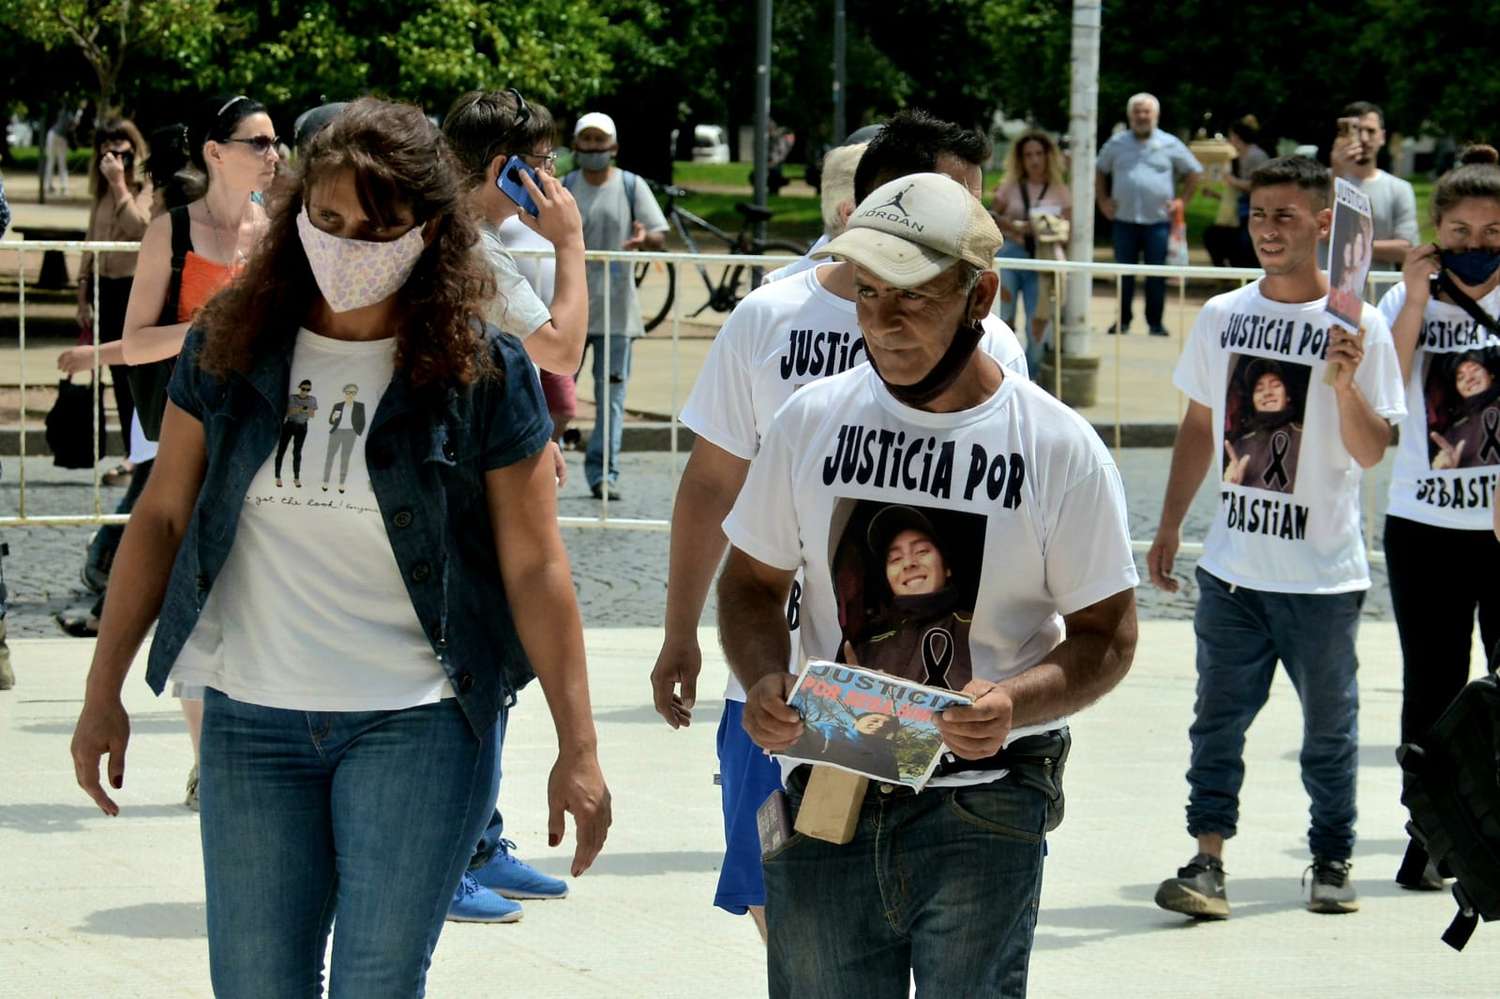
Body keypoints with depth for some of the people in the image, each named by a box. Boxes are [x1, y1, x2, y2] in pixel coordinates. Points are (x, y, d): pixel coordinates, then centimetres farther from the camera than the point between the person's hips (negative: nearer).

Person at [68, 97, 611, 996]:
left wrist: (578, 751, -6)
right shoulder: (230, 347, 2)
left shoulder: (481, 372, -6)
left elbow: (535, 568, -5)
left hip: (419, 723, -3)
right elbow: (164, 517, 8)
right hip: (251, 719, 3)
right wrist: (104, 692, 7)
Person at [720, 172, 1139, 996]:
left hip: (983, 807, -3)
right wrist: (763, 680, -9)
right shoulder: (811, 420, 4)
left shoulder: (1059, 449, -4)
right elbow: (753, 581, 13)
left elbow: (1108, 634, 0)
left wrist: (1017, 702, -20)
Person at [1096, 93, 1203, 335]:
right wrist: (1103, 200, 10)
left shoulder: (1170, 144, 4)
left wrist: (1182, 200, 1)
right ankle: (1122, 320, 13)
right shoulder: (1117, 143, 9)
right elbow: (1100, 171, 21)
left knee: (1157, 275, -1)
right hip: (1124, 220, 2)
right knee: (1124, 273, 4)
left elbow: (1194, 172, 11)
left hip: (1158, 221, -1)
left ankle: (1155, 322, 7)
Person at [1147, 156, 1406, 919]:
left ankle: (1333, 862, 20)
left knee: (1329, 726, 7)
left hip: (1322, 571, -3)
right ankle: (1207, 861, 1)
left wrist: (1346, 385, -26)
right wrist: (1169, 526, 15)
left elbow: (1371, 451, -9)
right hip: (1232, 565, 3)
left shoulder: (1358, 326, -6)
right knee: (1218, 718, -1)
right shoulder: (1222, 317, 6)